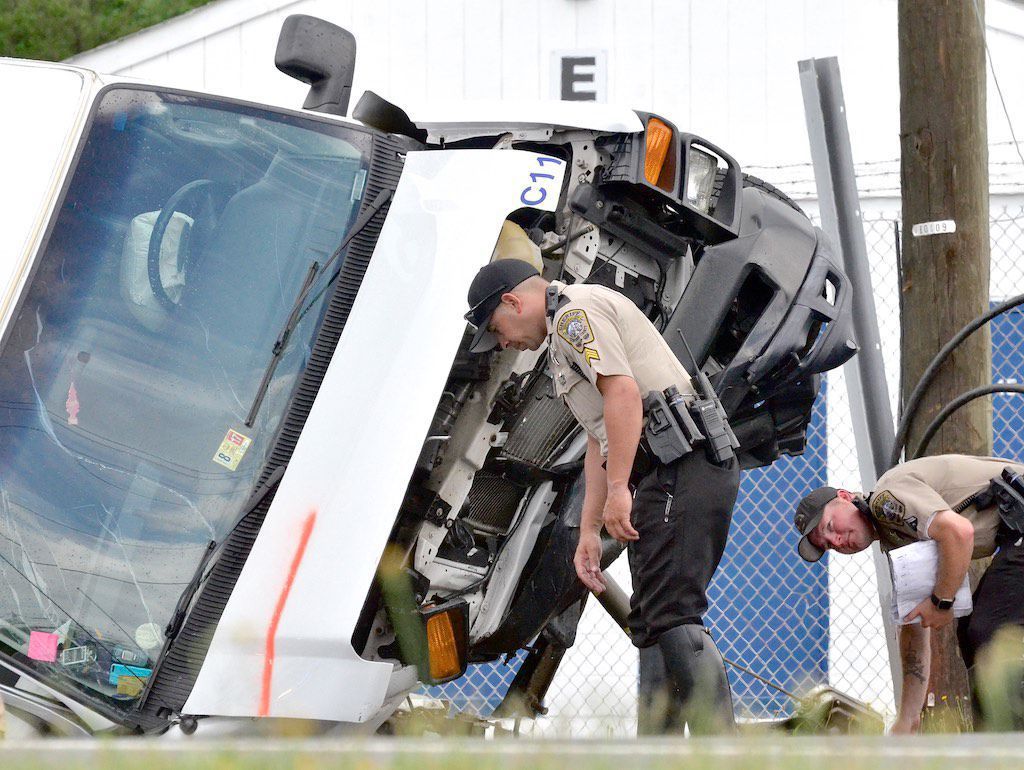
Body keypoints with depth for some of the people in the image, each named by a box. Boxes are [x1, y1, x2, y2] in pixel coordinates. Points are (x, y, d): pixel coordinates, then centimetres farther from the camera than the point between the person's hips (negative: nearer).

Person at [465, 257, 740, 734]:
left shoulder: (576, 311, -3)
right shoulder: (565, 339, 30)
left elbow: (623, 392, -16)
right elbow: (599, 441, 31)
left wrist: (618, 489, -19)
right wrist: (588, 531, 27)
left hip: (681, 467, -11)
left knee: (673, 617, -18)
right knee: (650, 622, 10)